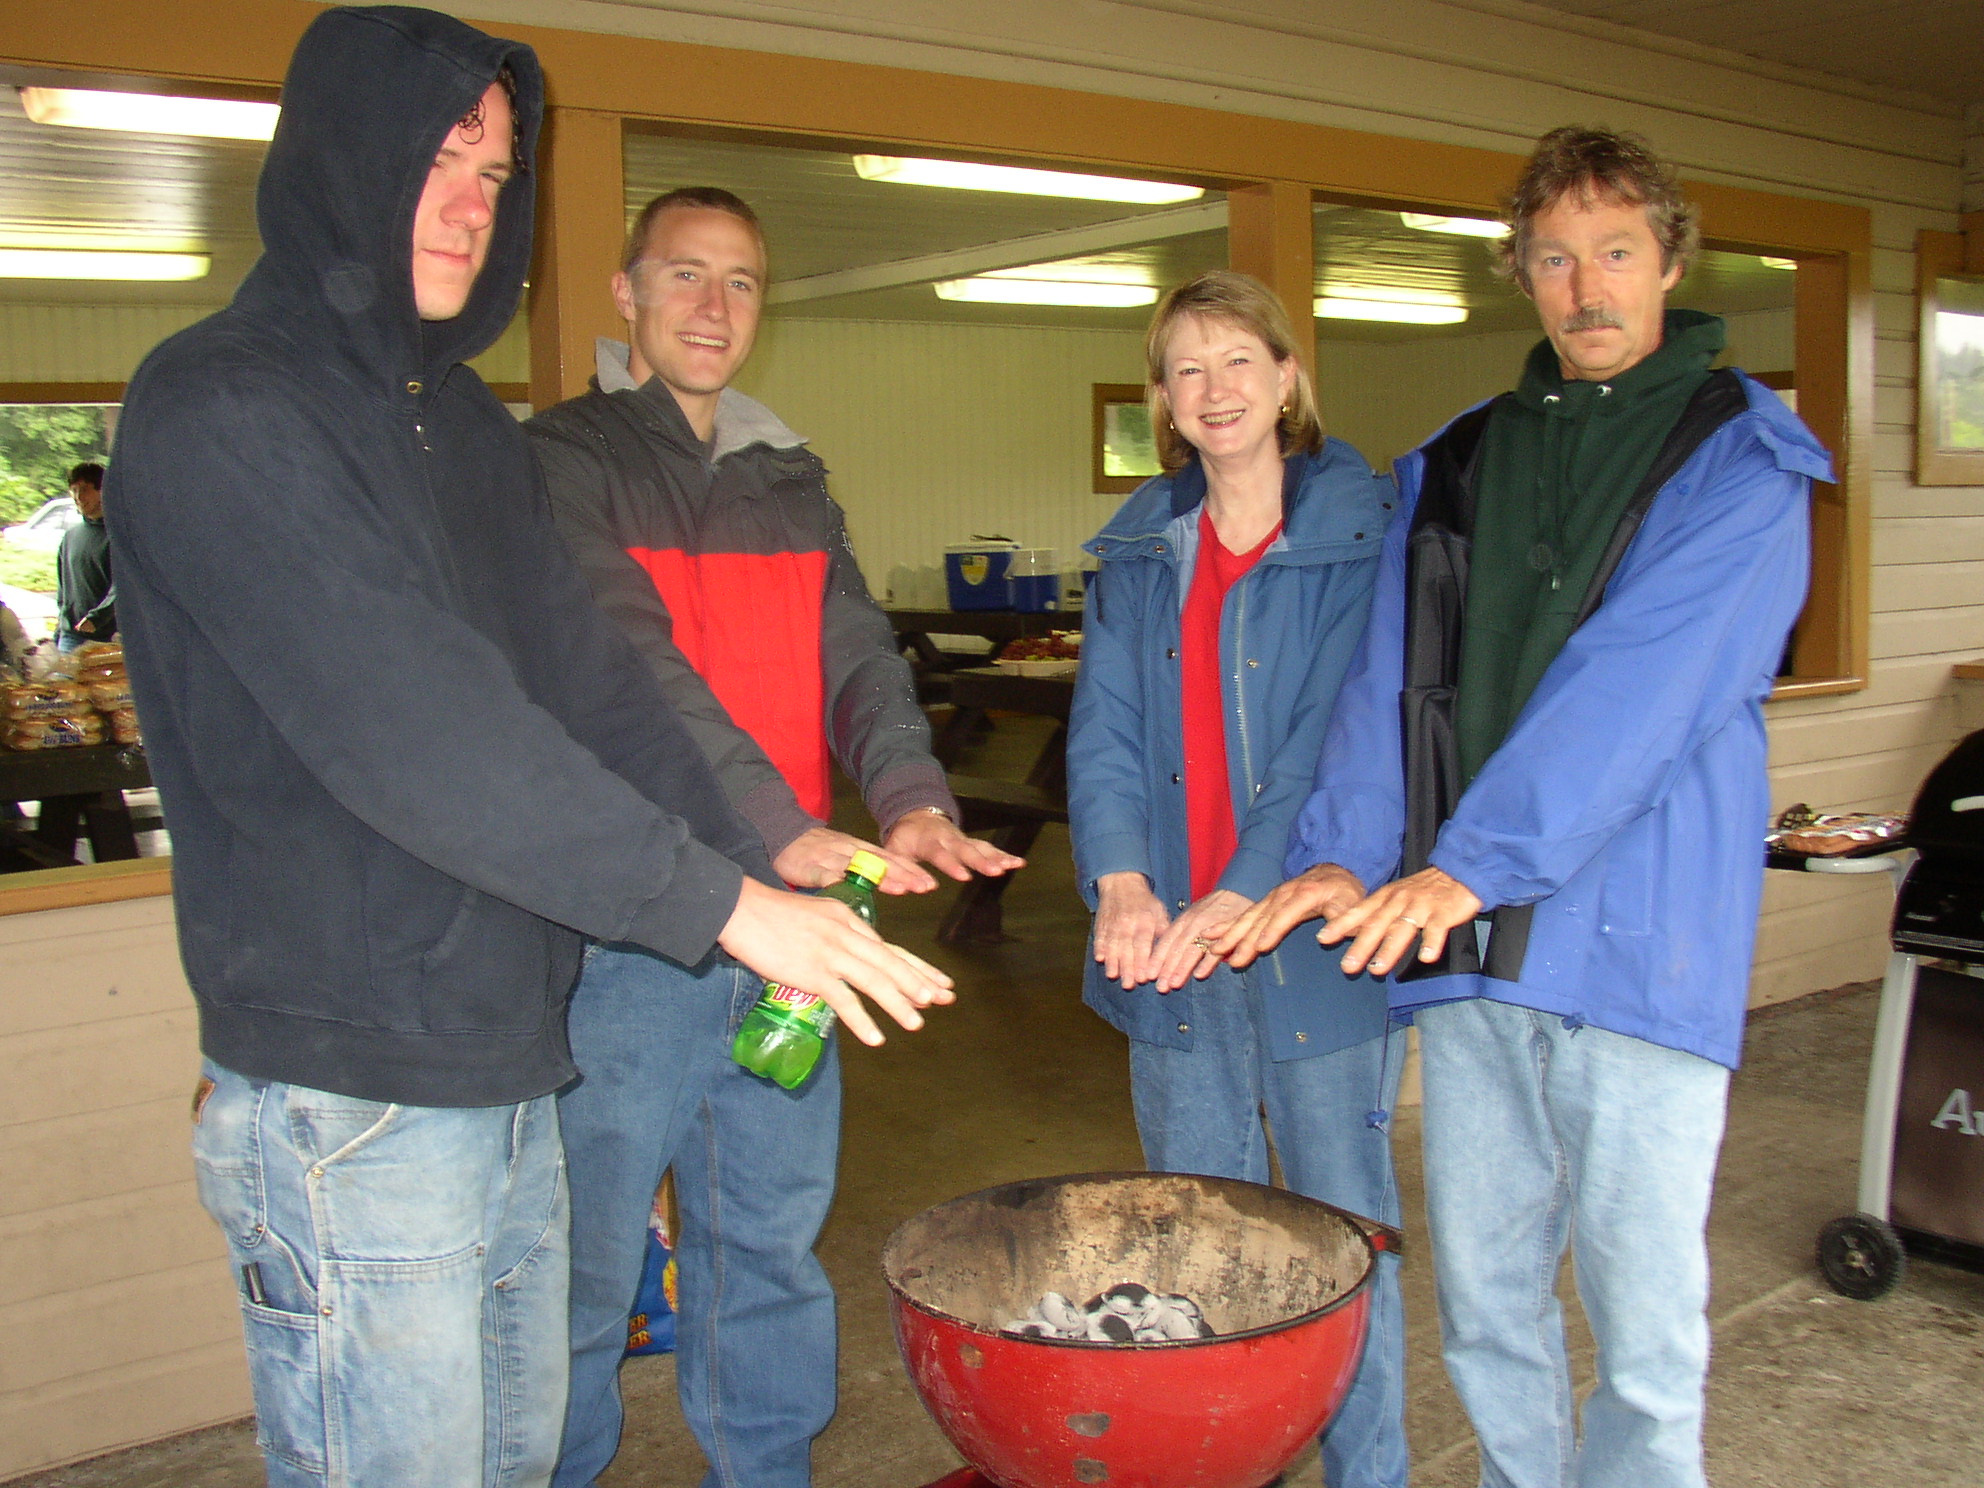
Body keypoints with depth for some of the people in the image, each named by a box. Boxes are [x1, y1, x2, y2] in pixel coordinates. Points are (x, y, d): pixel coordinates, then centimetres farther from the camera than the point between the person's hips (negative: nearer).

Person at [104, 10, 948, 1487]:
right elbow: (406, 726, -24)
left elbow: (591, 683, 9)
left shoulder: (468, 423, 14)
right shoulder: (218, 411, -14)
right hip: (350, 1096, -8)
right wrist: (717, 902, -24)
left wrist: (760, 864, -1)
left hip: (508, 1060, 8)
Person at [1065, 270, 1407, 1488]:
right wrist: (1121, 882, -16)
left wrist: (1240, 898, -23)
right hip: (1169, 940, 5)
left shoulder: (1362, 531, -4)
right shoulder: (1141, 547, 10)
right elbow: (1104, 726, 1)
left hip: (1314, 931, -4)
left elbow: (1340, 733, -13)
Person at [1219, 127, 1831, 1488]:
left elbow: (1639, 683, -15)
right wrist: (1349, 851, -10)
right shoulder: (1456, 463, 14)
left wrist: (1473, 862, -24)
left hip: (1640, 931, -4)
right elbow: (1395, 674, 5)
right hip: (1462, 937, 5)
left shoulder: (1739, 459, -1)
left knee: (1644, 1316, 4)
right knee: (1481, 1288, 14)